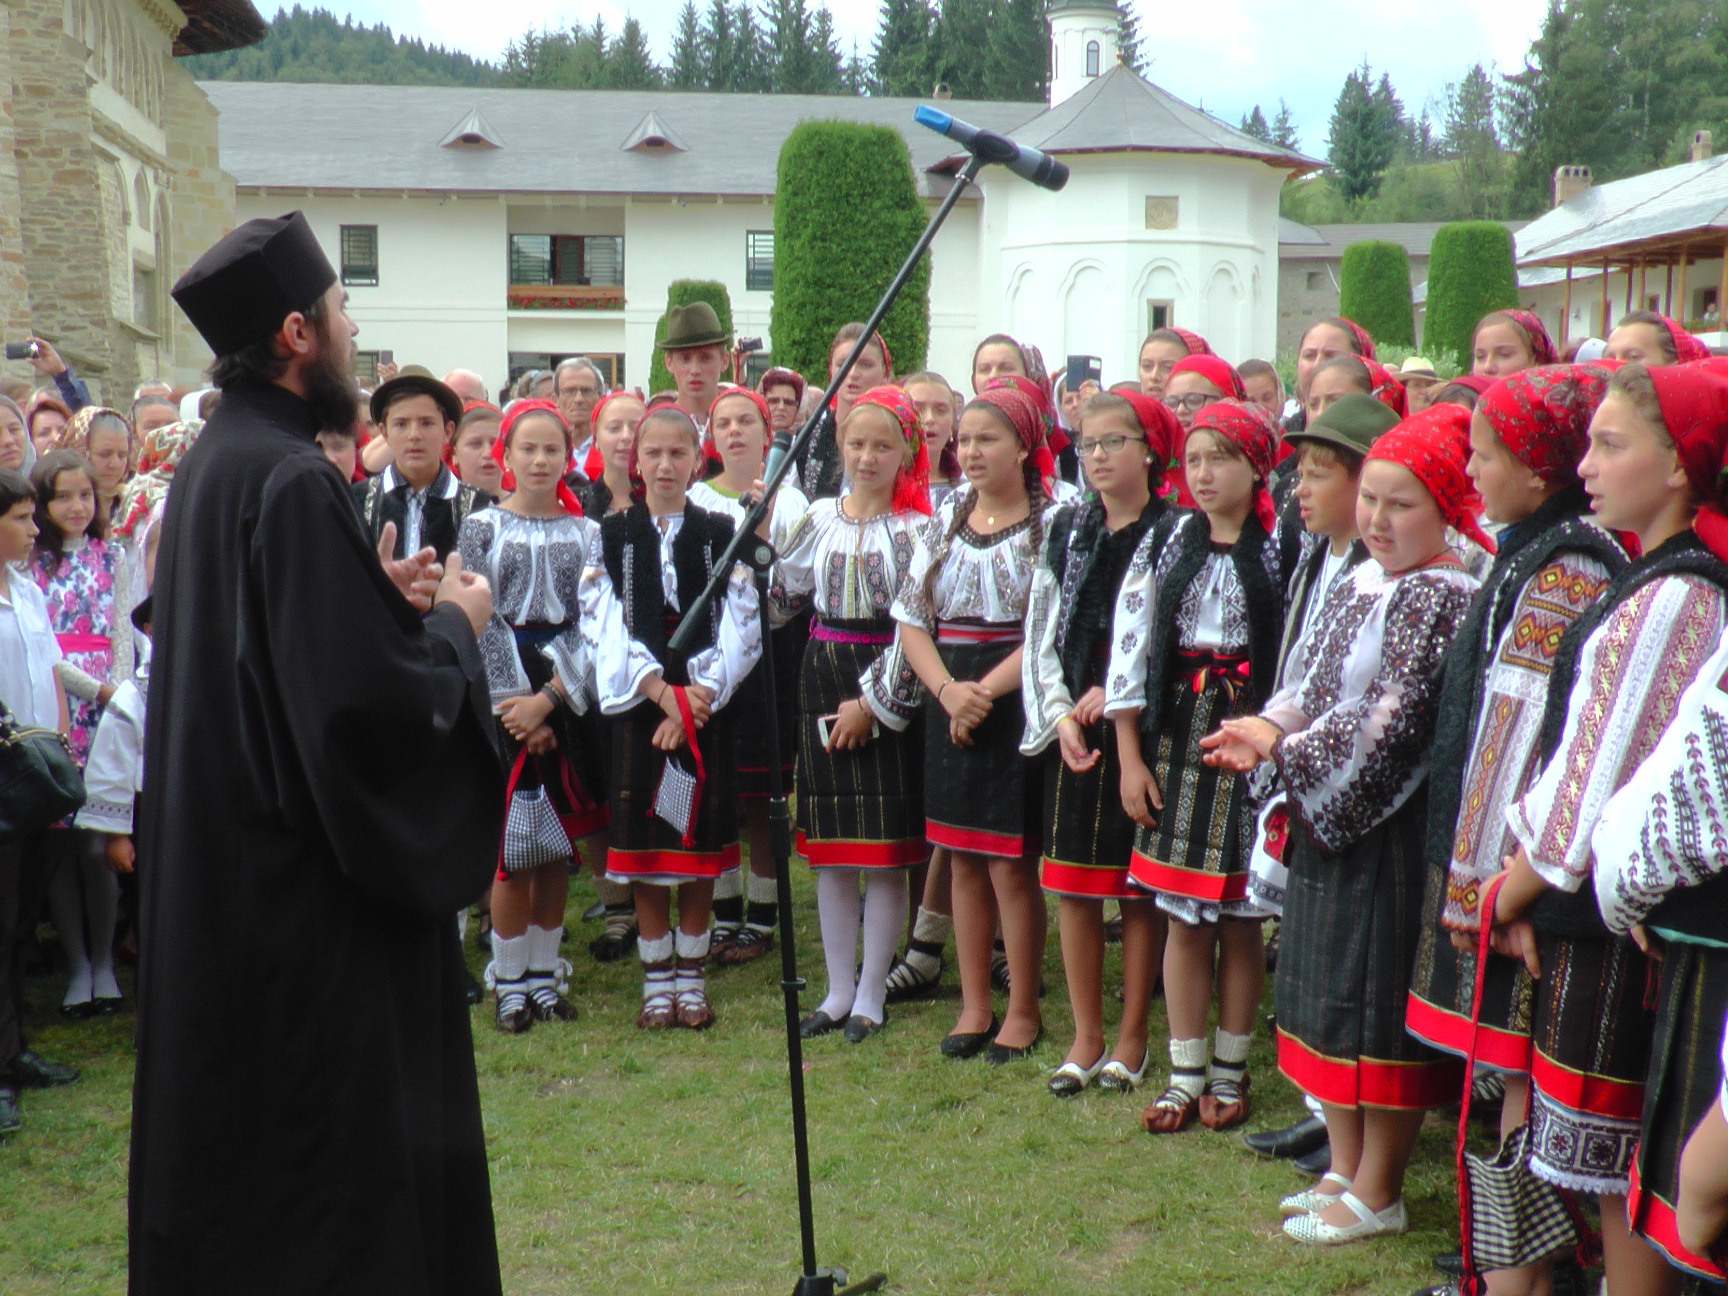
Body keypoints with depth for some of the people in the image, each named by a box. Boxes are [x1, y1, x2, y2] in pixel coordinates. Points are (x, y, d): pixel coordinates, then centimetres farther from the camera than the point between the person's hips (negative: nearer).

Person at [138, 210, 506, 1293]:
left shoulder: (211, 465, 8)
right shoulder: (294, 480, -22)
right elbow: (366, 698, -26)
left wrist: (377, 593, 9)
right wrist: (452, 622, -9)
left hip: (222, 870, 10)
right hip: (315, 891, -10)